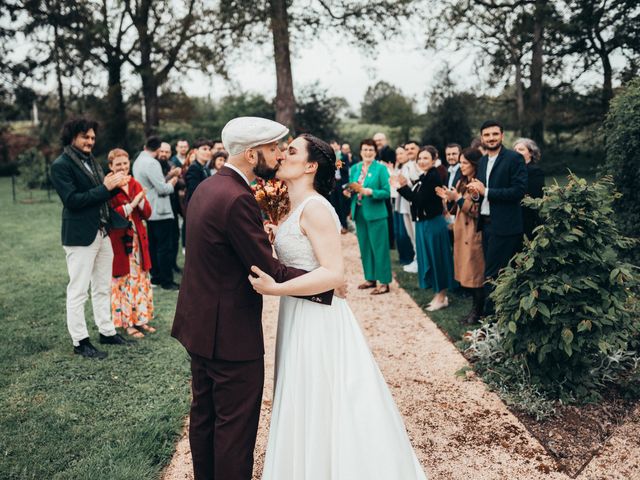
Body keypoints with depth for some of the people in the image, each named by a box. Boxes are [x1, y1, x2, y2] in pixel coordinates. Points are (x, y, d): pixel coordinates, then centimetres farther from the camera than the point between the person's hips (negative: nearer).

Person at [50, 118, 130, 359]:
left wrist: (113, 184, -2)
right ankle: (80, 341, 10)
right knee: (78, 291, 1)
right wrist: (105, 187, -20)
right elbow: (71, 199, -19)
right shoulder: (61, 165, -10)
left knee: (103, 287, 15)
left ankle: (106, 331, 27)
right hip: (80, 236, -8)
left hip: (102, 232, 8)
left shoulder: (91, 161, 14)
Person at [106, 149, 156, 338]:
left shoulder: (135, 185, 10)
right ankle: (128, 323, 10)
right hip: (118, 241, -6)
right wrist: (131, 205, -21)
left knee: (141, 279, 11)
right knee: (123, 281, 1)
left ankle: (141, 319, 22)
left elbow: (147, 213, 6)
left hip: (138, 240, 6)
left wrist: (141, 201, -12)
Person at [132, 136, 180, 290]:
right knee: (165, 247, -5)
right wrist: (171, 184, -2)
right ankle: (166, 281, -2)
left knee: (153, 245, 14)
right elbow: (162, 188, -21)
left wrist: (166, 181, 11)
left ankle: (156, 276, 21)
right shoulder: (151, 163, -19)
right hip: (160, 211, -10)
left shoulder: (138, 161, 11)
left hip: (148, 211, 10)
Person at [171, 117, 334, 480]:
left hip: (200, 325, 10)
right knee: (236, 424, 6)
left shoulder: (207, 188, 6)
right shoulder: (238, 198, -23)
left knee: (204, 415, 22)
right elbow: (269, 271, -23)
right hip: (231, 334, -10)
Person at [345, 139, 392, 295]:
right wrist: (349, 192, -8)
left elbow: (387, 192, -11)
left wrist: (367, 191, -21)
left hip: (376, 213, -6)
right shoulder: (354, 168, 8)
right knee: (364, 246, 13)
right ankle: (370, 278, 25)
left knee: (379, 247, -1)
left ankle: (384, 282, 6)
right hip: (359, 212, 6)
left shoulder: (381, 168, -6)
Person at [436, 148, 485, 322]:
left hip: (475, 234, -8)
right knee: (468, 273, 11)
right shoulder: (462, 183, 13)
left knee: (476, 273, -1)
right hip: (462, 232, 8)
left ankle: (478, 311, 8)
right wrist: (449, 198, 3)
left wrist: (457, 198, -18)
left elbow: (477, 210, -19)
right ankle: (475, 307, 20)